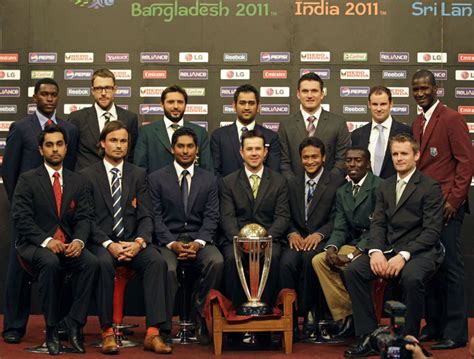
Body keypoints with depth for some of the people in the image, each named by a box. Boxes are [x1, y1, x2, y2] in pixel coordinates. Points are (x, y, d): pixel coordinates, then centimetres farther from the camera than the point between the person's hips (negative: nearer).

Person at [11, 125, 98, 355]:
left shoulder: (77, 182, 13)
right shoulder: (27, 180, 2)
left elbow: (84, 217, 6)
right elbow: (21, 218, -7)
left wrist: (79, 240, -16)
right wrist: (46, 241, -21)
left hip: (68, 245, 3)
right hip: (36, 245, -3)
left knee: (91, 262, -28)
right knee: (50, 262, -36)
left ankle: (74, 321, -16)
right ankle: (52, 328, -21)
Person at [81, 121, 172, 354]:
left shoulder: (138, 175, 13)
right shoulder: (87, 175, 6)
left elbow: (145, 216, 7)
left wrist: (139, 242, -14)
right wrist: (109, 244, -16)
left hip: (132, 241, 2)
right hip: (101, 242, -2)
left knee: (157, 261, -28)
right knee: (104, 263, -36)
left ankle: (153, 333, -29)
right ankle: (107, 332, -27)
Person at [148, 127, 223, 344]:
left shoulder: (209, 180, 12)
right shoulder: (156, 178, 7)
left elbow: (211, 217, 4)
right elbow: (155, 216, 0)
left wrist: (198, 243, -14)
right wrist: (172, 243, -14)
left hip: (199, 239, 2)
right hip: (168, 239, -1)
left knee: (216, 261, -31)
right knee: (167, 268, -34)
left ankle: (199, 315, -14)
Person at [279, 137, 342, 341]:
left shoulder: (337, 184, 4)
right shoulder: (292, 184, 18)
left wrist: (319, 234, -19)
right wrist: (292, 233, -7)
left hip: (322, 241, -3)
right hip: (298, 239, 3)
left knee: (309, 257, -36)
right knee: (287, 262, -30)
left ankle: (309, 313, -20)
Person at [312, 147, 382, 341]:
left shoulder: (379, 187, -10)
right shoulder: (342, 192, 15)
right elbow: (340, 229, 10)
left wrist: (352, 255, -21)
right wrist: (331, 248, -12)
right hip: (353, 244, 7)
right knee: (319, 260, -15)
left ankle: (352, 317, -12)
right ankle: (345, 316, -11)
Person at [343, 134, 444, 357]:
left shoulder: (430, 187, -2)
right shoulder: (386, 186, 17)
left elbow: (432, 231, -10)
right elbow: (378, 223, 9)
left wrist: (403, 256, -21)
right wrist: (376, 251, -11)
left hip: (419, 251, -5)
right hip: (387, 249, 6)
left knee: (411, 278, -37)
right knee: (352, 271, -18)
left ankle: (410, 339, -16)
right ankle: (369, 336, -13)